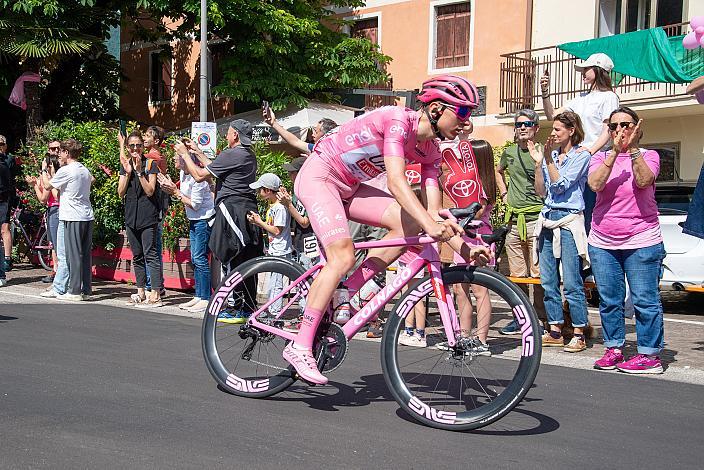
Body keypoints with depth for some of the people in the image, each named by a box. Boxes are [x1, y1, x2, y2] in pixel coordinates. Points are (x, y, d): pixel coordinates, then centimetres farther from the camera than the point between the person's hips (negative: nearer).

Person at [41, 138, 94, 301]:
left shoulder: (65, 171, -8)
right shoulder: (85, 170, 13)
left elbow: (47, 186, 2)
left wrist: (44, 171, 20)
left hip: (73, 218, -7)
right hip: (87, 216, 7)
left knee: (74, 255, -4)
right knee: (85, 254, 8)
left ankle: (74, 291, -2)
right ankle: (86, 290, 10)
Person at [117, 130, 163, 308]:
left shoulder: (150, 165, -3)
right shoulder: (125, 165, 12)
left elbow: (150, 191, -11)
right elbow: (121, 193, 4)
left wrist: (139, 171, -16)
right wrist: (128, 173, -7)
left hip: (148, 216, -6)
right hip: (131, 216, 6)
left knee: (150, 253, -10)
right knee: (137, 256, 11)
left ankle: (156, 294, -11)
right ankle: (141, 292, 18)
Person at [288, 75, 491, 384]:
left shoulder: (430, 151, 0)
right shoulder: (398, 120, -24)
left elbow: (433, 211, -5)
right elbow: (396, 181, -35)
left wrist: (465, 248, -18)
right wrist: (430, 225, -46)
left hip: (349, 187, 8)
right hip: (318, 176, -8)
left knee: (410, 224, -12)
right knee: (343, 257, -23)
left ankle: (346, 293, -4)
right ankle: (300, 347, -16)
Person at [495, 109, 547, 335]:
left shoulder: (543, 152, -3)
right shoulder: (509, 152, 13)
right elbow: (498, 171, 34)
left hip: (536, 219, -5)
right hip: (514, 220, 6)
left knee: (538, 274, -6)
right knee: (517, 274, 10)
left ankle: (540, 319, 2)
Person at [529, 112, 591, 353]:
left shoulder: (581, 156, -1)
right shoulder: (551, 155, 16)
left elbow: (560, 185, -11)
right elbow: (541, 191, 10)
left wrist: (549, 160, -13)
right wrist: (538, 163, 2)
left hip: (568, 221, -6)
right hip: (547, 220, 6)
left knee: (571, 283, -8)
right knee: (548, 282, 7)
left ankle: (579, 335, -1)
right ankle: (555, 331, 15)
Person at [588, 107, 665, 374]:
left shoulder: (648, 156, 3)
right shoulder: (601, 158, 8)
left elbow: (643, 180, -19)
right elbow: (595, 184, -13)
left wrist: (632, 148, -24)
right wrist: (615, 151, -18)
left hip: (641, 242, -3)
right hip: (602, 243, 3)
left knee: (645, 300, -2)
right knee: (609, 301, 8)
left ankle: (650, 354, 3)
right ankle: (613, 349, 19)